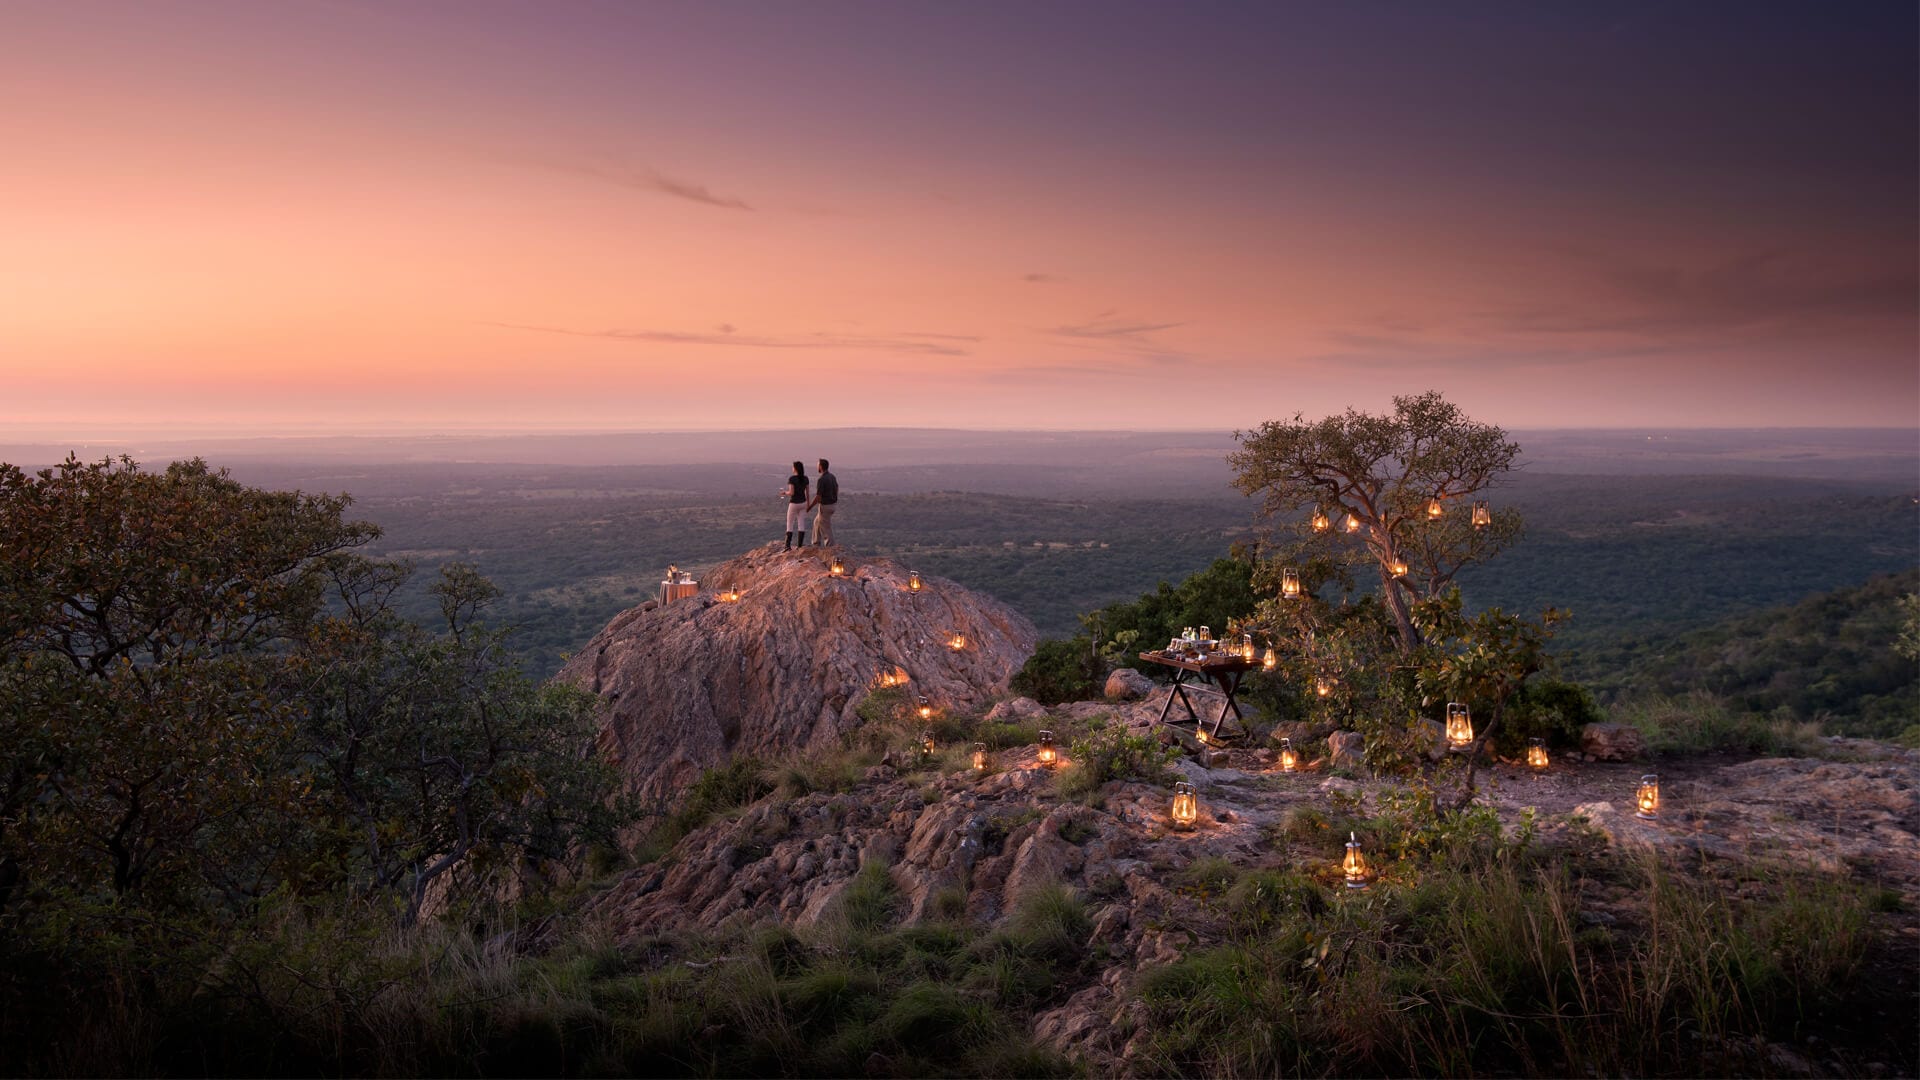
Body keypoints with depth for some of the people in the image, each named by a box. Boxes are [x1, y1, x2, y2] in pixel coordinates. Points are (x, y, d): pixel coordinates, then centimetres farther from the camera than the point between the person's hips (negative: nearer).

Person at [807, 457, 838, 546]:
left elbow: (818, 497, -22)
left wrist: (810, 507, -10)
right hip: (831, 505, 9)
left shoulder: (822, 480, -23)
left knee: (825, 528, 0)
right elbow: (837, 488, 19)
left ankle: (830, 548, 3)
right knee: (817, 522, 23)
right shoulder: (832, 476, 5)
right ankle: (816, 544, 30)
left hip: (825, 506, -9)